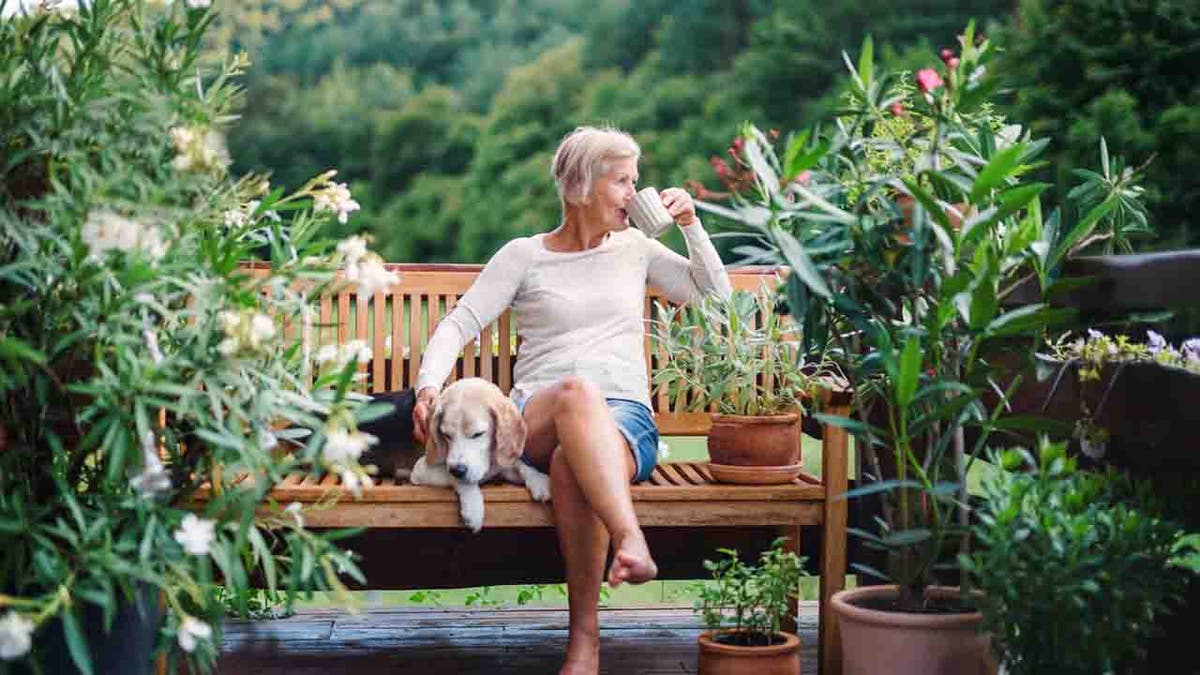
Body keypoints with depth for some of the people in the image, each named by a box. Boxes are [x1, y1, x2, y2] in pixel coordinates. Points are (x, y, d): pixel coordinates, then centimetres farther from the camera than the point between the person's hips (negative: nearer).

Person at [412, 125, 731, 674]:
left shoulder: (635, 248, 22)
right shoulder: (523, 255, 13)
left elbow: (717, 296, 26)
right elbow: (460, 323, 5)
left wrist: (691, 225, 14)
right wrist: (429, 385, -14)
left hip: (627, 417, 1)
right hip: (536, 418, -1)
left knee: (572, 463, -37)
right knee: (577, 391, -40)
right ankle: (631, 540, -58)